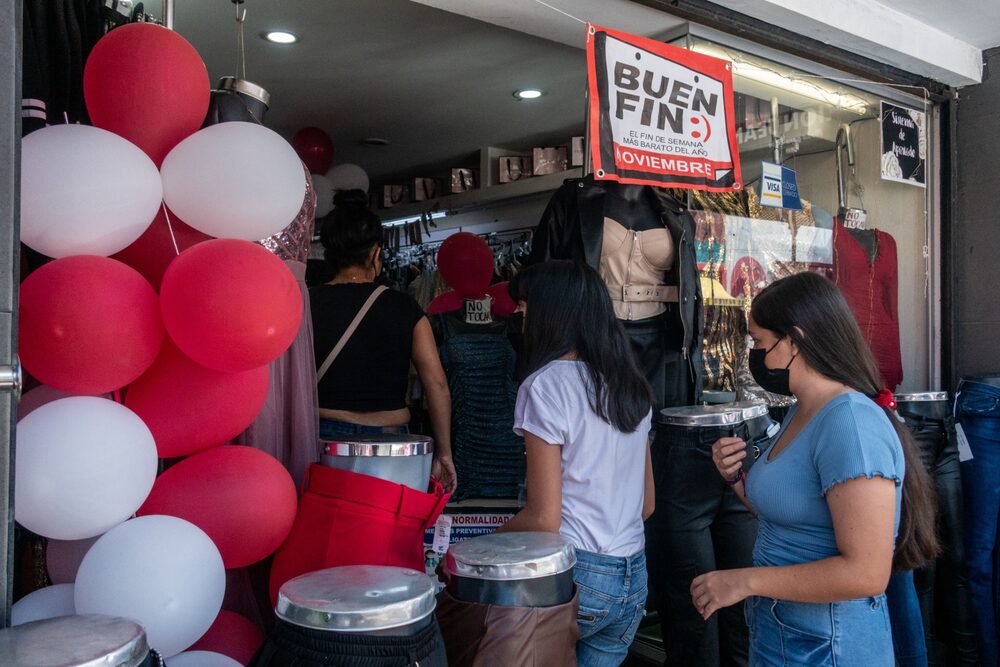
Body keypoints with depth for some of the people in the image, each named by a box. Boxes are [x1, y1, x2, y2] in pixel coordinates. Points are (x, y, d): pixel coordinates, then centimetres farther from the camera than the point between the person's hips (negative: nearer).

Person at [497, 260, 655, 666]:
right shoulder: (631, 385, 8)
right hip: (634, 580, 7)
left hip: (576, 576, -7)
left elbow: (544, 520, -15)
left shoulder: (545, 385, -13)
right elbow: (647, 503, 13)